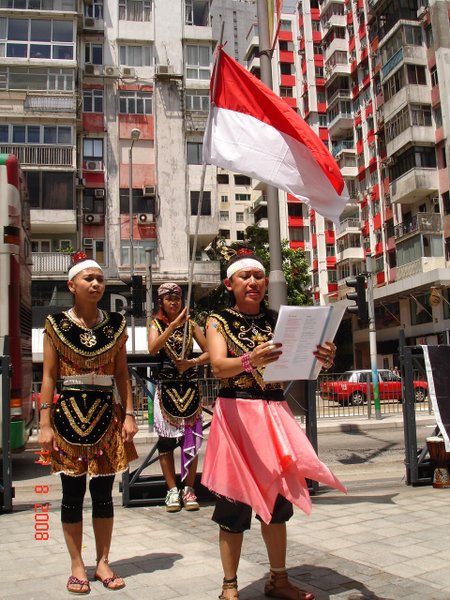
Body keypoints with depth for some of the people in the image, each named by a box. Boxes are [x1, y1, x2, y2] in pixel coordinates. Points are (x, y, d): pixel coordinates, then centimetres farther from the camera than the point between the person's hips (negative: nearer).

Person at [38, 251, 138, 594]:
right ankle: (77, 566, 20)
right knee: (73, 493, 6)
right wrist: (45, 423, -6)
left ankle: (103, 562, 23)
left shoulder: (116, 324, 5)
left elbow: (122, 374, 7)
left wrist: (129, 415, 0)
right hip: (69, 414, -1)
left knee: (103, 492, 8)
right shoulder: (56, 324, 0)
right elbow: (49, 376, -1)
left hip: (106, 415, 2)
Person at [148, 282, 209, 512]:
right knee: (166, 439, 2)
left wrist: (192, 362, -13)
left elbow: (209, 351, 4)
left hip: (190, 387, 1)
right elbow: (152, 349, -18)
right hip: (166, 387, -1)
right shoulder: (156, 325, 3)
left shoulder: (190, 324, 7)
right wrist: (173, 325, -24)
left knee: (191, 438, 1)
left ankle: (189, 489, 12)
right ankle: (172, 490, 12)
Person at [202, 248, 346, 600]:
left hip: (275, 412, 4)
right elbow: (218, 366, -18)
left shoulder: (277, 321, 10)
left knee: (278, 497, 10)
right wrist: (250, 361, -39)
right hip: (236, 413, -4)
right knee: (235, 501, 0)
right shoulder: (219, 321, -1)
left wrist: (321, 359, -22)